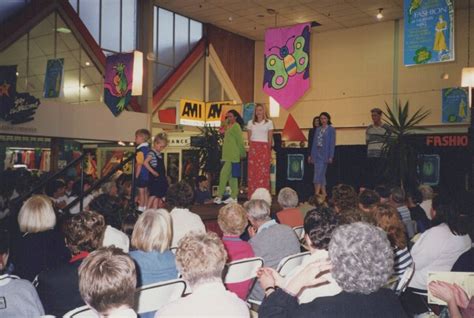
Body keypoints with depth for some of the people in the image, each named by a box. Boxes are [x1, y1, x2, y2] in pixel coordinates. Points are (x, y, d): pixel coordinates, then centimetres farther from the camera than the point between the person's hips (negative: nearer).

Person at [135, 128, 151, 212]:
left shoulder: (140, 150, -19)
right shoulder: (148, 148, 7)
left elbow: (139, 164, -20)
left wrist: (136, 176, -13)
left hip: (141, 175, -8)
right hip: (147, 174, 8)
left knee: (141, 192, 1)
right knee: (145, 192, 15)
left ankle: (141, 208, 9)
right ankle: (145, 207, 23)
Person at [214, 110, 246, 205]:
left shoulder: (236, 126, -10)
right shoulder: (228, 125, 16)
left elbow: (240, 140, -9)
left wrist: (242, 153, -6)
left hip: (232, 155, -9)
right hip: (228, 154, 9)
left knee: (224, 173, -12)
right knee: (231, 175, 11)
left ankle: (219, 196, -11)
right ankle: (234, 197, 16)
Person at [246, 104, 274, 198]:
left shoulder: (269, 122, 6)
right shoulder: (251, 123, 11)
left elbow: (270, 139, 6)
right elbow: (249, 138, 12)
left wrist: (269, 151, 2)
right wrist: (253, 147, 0)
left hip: (264, 148, -2)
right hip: (253, 149, 2)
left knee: (263, 172, -6)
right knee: (252, 171, -2)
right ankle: (252, 195, 1)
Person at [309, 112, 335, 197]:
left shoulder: (331, 129, -1)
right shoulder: (318, 129, 14)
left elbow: (332, 143, -6)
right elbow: (314, 142, 14)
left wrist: (331, 156, -12)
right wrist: (311, 155, 10)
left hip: (324, 154, -6)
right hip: (317, 153, 6)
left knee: (319, 173, -12)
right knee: (321, 174, 8)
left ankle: (316, 194, -13)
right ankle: (323, 193, 15)